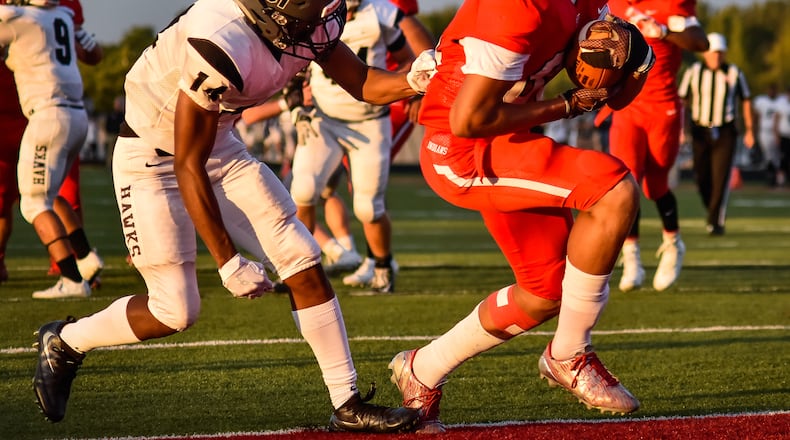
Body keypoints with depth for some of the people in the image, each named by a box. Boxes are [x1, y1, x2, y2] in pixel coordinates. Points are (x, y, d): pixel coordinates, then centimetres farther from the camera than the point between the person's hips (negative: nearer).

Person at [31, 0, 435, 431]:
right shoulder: (221, 43, -35)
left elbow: (362, 83, 1)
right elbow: (188, 166, -27)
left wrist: (414, 80, -22)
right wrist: (228, 261, -23)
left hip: (221, 149, 7)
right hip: (152, 159, -7)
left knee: (304, 265, -1)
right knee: (175, 310, -6)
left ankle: (347, 405, 6)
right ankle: (64, 342, 20)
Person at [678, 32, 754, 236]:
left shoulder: (734, 73, -2)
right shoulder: (694, 72, -2)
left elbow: (746, 100, 9)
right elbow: (682, 100, 6)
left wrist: (749, 129, 8)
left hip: (725, 133, -1)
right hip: (700, 132, 1)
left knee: (721, 178, -10)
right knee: (703, 179, 3)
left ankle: (716, 221, -2)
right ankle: (712, 209, 30)